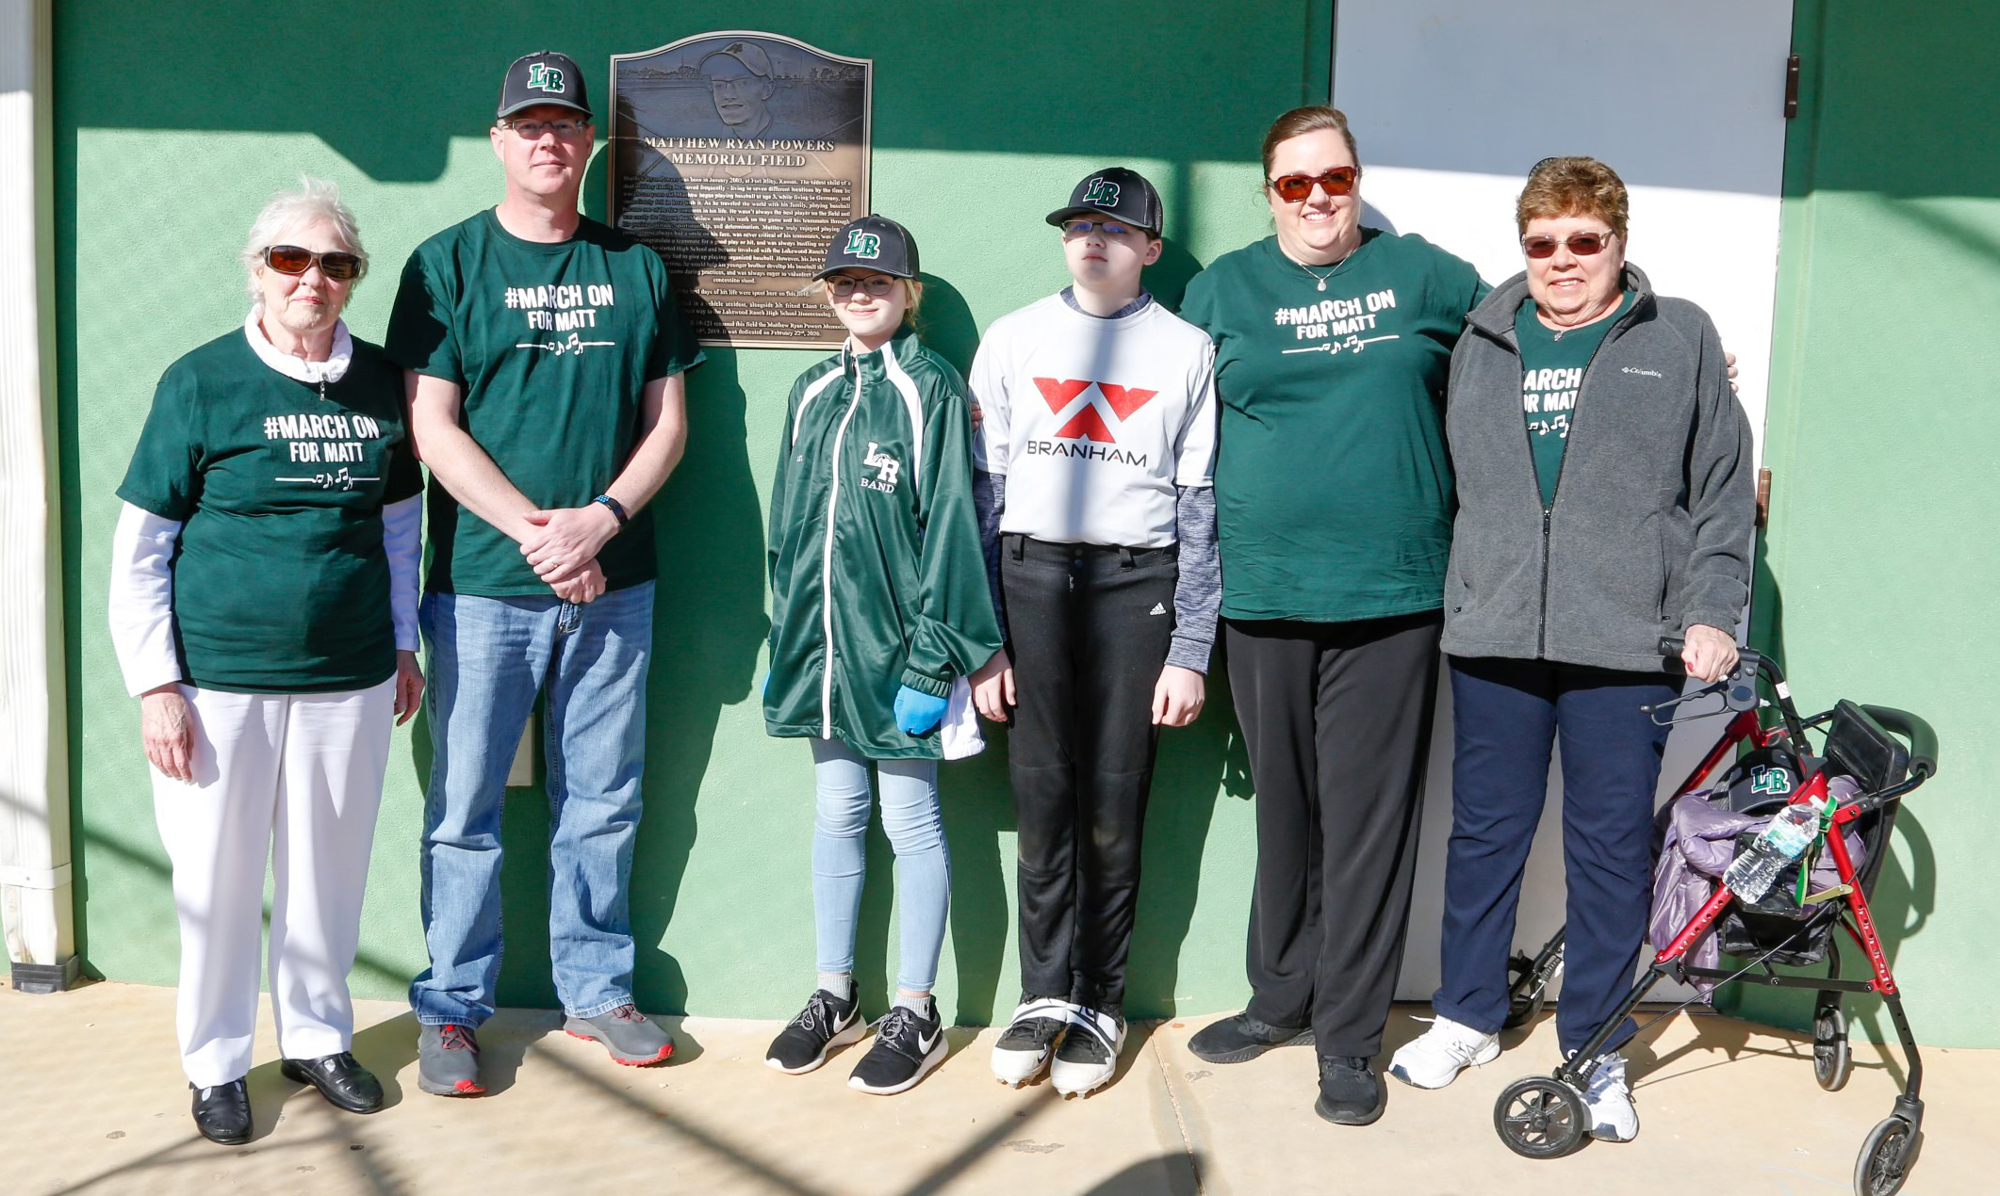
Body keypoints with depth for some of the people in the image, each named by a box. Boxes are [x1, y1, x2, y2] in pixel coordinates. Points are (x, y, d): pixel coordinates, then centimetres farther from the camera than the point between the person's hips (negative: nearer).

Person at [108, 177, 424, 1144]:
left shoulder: (380, 381, 4)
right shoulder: (200, 382, -6)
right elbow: (138, 549, -3)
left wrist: (404, 646, 14)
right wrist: (155, 685, -7)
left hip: (349, 681, 3)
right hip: (220, 683, -3)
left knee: (329, 871, 14)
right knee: (219, 877, 8)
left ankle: (317, 1037, 34)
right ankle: (216, 1062, 28)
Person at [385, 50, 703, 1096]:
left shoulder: (636, 268, 10)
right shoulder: (447, 264, 2)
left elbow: (668, 419, 7)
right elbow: (432, 428, -4)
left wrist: (599, 519, -9)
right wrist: (535, 531, -14)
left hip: (614, 587, 3)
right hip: (482, 585, -2)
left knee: (603, 802, 11)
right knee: (465, 809, 4)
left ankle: (596, 989, 26)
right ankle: (451, 1009, 19)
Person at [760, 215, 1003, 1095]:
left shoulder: (931, 387, -5)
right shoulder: (812, 393, 12)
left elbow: (950, 524, -10)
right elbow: (788, 523, 16)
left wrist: (933, 657, -14)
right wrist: (788, 633, 12)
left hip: (896, 638, -5)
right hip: (822, 636, 6)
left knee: (909, 817, 3)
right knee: (837, 811, 14)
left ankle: (915, 1013, 16)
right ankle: (835, 997, 27)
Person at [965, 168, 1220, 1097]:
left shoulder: (1187, 351, 5)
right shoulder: (1012, 341, 9)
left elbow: (1201, 509, 3)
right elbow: (983, 495, 8)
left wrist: (1189, 653, -2)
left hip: (1137, 580, -1)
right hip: (1031, 575, 1)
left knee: (1115, 801, 1)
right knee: (1042, 794, 1)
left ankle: (1099, 1004, 15)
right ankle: (1045, 993, 16)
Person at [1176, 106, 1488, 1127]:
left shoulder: (1424, 277, 8)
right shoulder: (1223, 289, 9)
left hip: (1392, 593, -1)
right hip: (1261, 592, 1)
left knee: (1369, 815, 2)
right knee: (1284, 807, 11)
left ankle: (1350, 1034, 13)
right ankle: (1281, 997, 28)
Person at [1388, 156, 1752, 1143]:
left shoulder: (1681, 340, 7)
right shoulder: (1481, 341, 13)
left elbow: (1723, 493, 6)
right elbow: (1452, 477, 16)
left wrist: (1711, 613, -3)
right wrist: (1445, 596, 12)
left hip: (1624, 644, -2)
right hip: (1492, 636, 2)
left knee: (1611, 849, 5)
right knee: (1485, 833, 10)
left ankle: (1596, 1052, 20)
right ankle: (1467, 1018, 28)